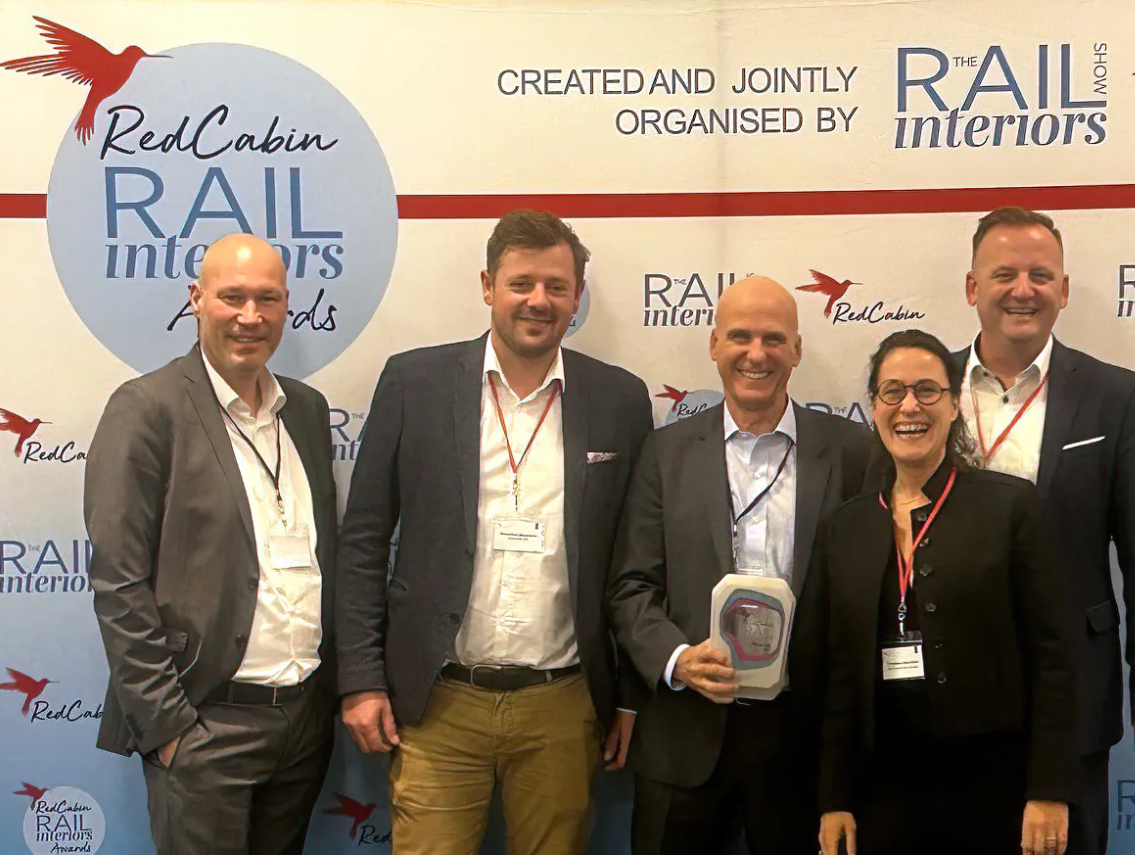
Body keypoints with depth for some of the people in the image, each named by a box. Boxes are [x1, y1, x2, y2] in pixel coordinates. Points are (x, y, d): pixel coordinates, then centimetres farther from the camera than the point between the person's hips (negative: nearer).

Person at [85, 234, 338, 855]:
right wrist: (165, 723, -14)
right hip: (206, 725, -6)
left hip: (308, 712, 6)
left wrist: (337, 687, 10)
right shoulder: (146, 409, -9)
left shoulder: (308, 409, 10)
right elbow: (118, 583, -12)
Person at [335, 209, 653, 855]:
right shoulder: (415, 383, 0)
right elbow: (364, 539, 2)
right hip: (439, 704, -1)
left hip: (563, 706, 1)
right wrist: (361, 679, -2)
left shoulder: (620, 401, 2)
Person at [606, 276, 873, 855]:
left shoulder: (849, 450, 2)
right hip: (686, 734, 0)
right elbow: (630, 587, 2)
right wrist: (677, 659, -15)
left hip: (803, 733, 0)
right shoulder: (668, 450, 4)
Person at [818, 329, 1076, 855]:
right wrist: (833, 800, 6)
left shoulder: (1009, 505, -3)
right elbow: (842, 673, 8)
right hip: (885, 787, 3)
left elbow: (1052, 656, -5)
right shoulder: (847, 526, 7)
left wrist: (1050, 792, -10)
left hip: (993, 788, -3)